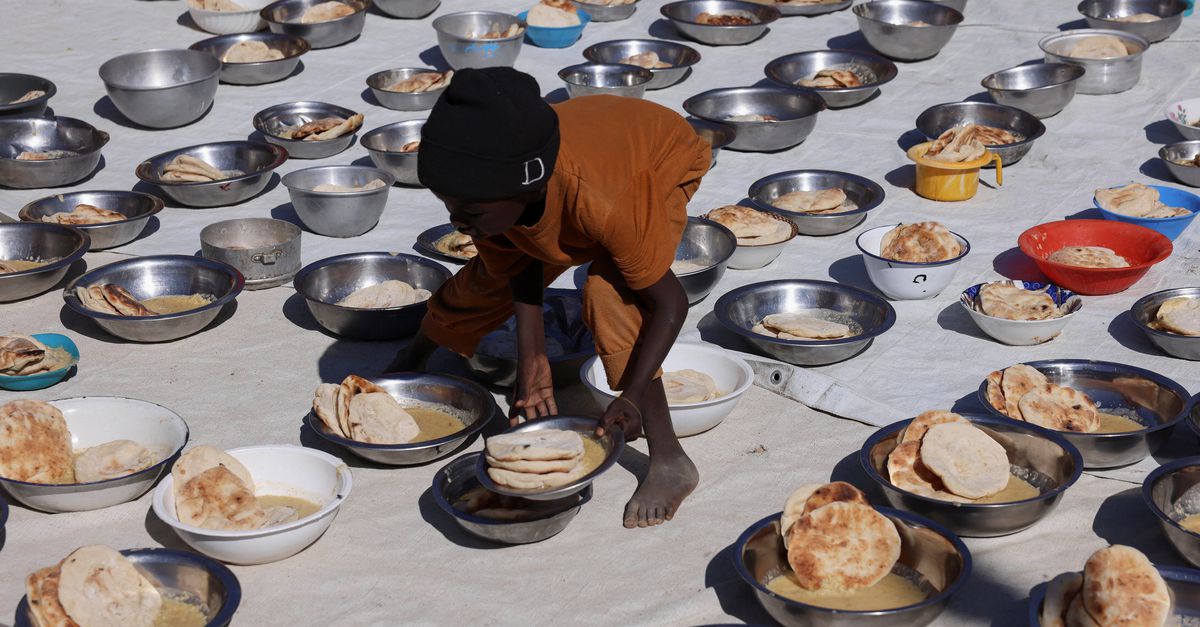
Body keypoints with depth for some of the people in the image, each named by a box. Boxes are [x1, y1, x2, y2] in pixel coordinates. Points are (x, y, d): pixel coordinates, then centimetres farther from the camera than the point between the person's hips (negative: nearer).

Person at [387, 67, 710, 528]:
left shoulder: (598, 202, -46)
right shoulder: (488, 188, -31)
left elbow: (669, 301, -36)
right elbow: (521, 263, -12)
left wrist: (633, 396, -45)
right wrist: (532, 358, -20)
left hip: (662, 165, -5)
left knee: (611, 293, -28)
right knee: (490, 276, 11)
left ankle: (669, 461, -18)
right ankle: (415, 356, 42)